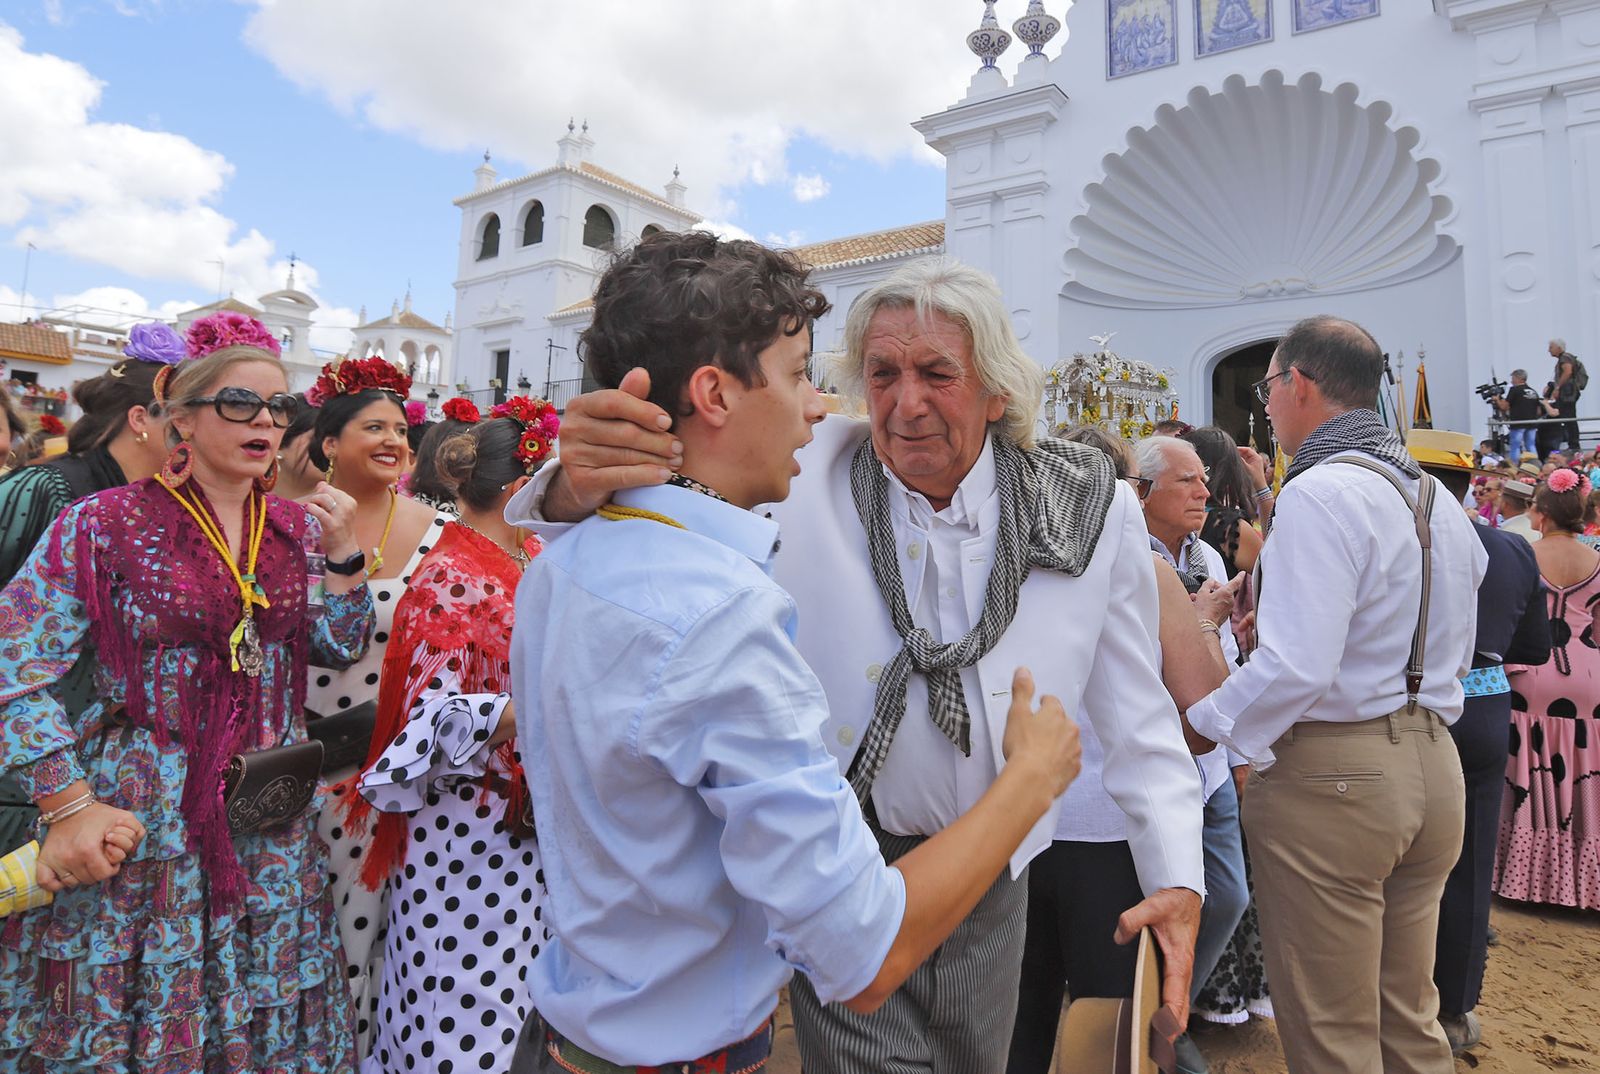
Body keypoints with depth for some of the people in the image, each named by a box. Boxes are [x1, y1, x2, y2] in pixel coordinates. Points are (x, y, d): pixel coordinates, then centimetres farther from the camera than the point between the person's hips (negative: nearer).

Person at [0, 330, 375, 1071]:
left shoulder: (298, 527, 4)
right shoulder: (106, 523, -9)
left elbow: (339, 647, 6)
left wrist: (341, 550, -8)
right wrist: (68, 807, -12)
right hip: (133, 816, -3)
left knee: (266, 1013, 15)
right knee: (111, 1015, 12)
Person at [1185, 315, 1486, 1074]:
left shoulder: (1318, 494, -18)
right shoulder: (1437, 497, 11)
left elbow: (1296, 668, -26)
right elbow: (1451, 654, 19)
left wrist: (1196, 728, -15)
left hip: (1329, 776, -9)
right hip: (1433, 762, 9)